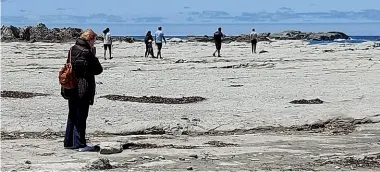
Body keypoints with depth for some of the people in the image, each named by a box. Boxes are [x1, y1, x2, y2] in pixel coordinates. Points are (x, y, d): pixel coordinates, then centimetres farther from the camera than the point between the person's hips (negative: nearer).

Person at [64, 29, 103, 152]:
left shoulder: (72, 50, 6)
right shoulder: (87, 53, -18)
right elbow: (98, 70, -8)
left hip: (71, 89, 8)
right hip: (84, 90, -8)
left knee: (72, 116, 16)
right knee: (81, 117, 0)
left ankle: (68, 142, 22)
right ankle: (80, 144, 3)